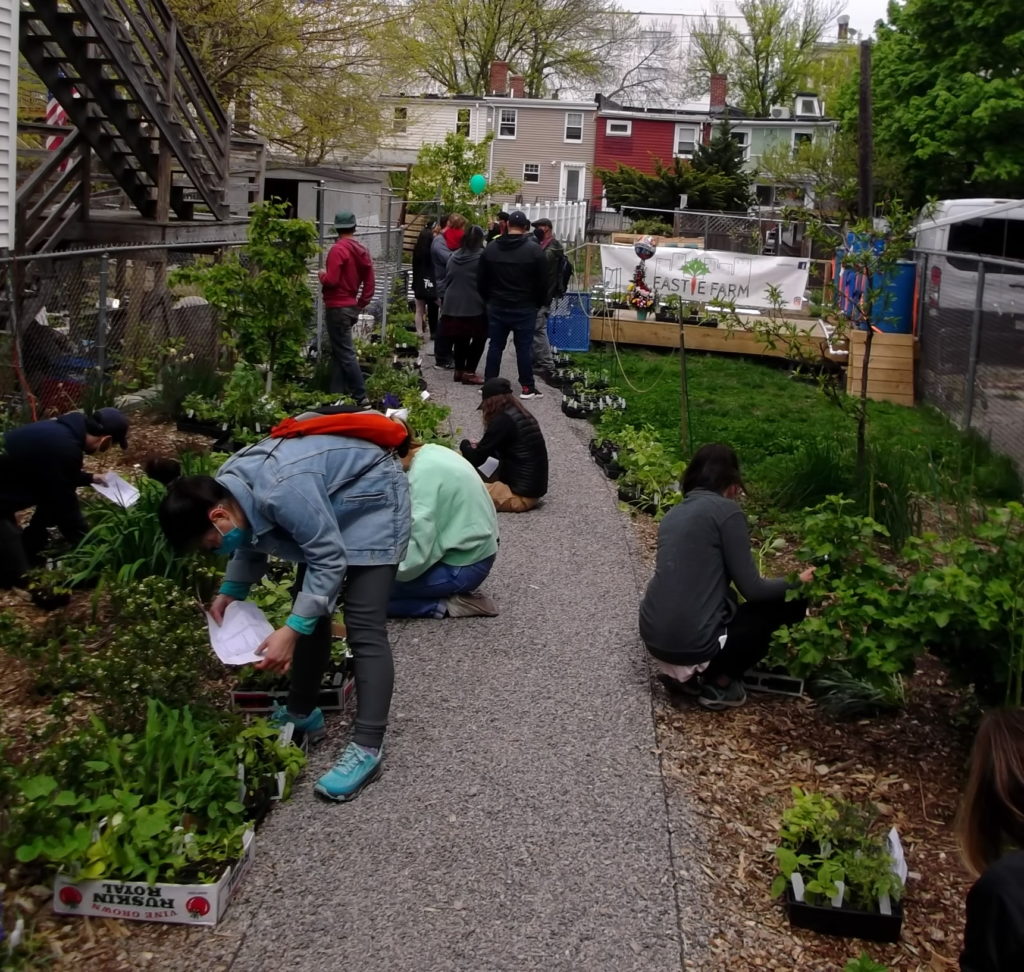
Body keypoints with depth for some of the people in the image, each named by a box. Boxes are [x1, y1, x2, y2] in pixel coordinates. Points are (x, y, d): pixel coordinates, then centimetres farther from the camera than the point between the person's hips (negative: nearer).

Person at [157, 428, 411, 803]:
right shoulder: (229, 488, -9)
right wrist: (229, 592, -3)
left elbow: (329, 559, -30)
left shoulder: (281, 492, -37)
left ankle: (367, 748, -15)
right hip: (331, 506, 9)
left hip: (372, 501, -9)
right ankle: (302, 714, 24)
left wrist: (291, 630, -30)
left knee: (363, 629, -15)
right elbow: (250, 541, 11)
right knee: (312, 612, 10)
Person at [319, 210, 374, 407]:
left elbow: (331, 280, -21)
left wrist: (322, 275, 0)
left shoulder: (338, 249, -15)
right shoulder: (362, 251, 9)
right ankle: (337, 394, 19)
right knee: (338, 352, 15)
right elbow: (370, 284, 11)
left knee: (345, 354, -6)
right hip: (352, 307, 8)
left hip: (337, 308, -8)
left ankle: (361, 397, -9)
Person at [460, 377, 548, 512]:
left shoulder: (503, 421, -16)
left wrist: (465, 444, 8)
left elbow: (475, 460, -12)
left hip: (520, 496, -9)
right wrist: (480, 447, 22)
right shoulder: (522, 415, 9)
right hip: (533, 489, 9)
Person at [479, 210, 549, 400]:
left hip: (497, 306, 3)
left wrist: (488, 300, 18)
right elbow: (542, 282, -5)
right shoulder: (534, 250, -9)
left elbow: (482, 279, 9)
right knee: (524, 348, 2)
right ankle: (527, 387, 7)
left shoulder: (491, 248, 3)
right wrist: (539, 304, 8)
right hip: (524, 308, -3)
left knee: (495, 346, 9)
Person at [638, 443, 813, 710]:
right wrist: (797, 582, 12)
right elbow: (752, 589, -7)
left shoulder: (675, 512, 14)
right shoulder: (726, 510, -8)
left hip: (653, 637, 8)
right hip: (691, 644, -8)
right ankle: (718, 683, 8)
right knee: (791, 601, 10)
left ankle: (679, 670, 17)